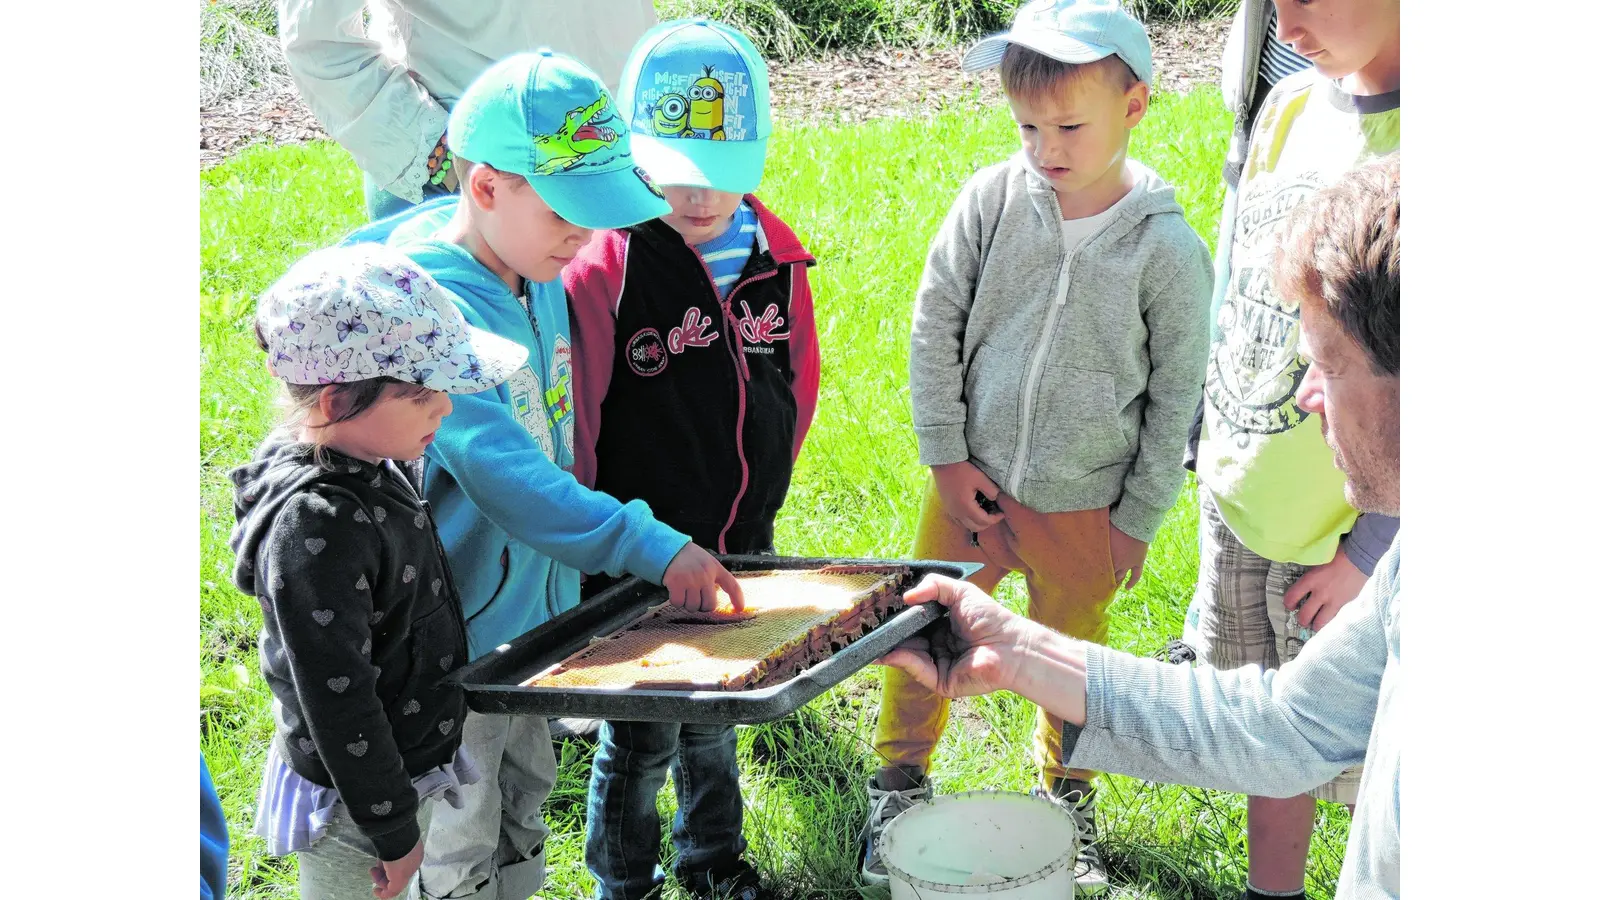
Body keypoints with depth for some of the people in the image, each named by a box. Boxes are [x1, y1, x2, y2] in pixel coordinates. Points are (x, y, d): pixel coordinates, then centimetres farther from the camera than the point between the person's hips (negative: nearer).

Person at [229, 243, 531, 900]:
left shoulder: (362, 467, -1)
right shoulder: (316, 531, -30)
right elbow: (339, 705, -26)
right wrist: (393, 831, -18)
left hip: (398, 766, 9)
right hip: (351, 808, -9)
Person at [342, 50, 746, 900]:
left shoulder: (540, 274, 1)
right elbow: (502, 474, -33)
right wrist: (654, 548, -36)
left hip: (534, 608, 8)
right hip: (454, 637, -8)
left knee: (522, 807, 22)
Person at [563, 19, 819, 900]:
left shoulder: (777, 257, -2)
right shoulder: (605, 270, -18)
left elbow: (797, 383, 12)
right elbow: (577, 418, -15)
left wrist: (757, 488, 14)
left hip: (741, 544, 5)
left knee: (715, 716, 21)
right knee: (642, 732, 7)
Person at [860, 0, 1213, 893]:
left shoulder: (1168, 248, -13)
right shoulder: (993, 199, -10)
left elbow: (1176, 396, -4)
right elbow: (935, 323, -1)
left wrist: (1139, 518, -1)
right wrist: (945, 454, -3)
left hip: (1083, 507, -1)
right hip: (972, 481, 1)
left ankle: (1070, 799, 40)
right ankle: (900, 781, 35)